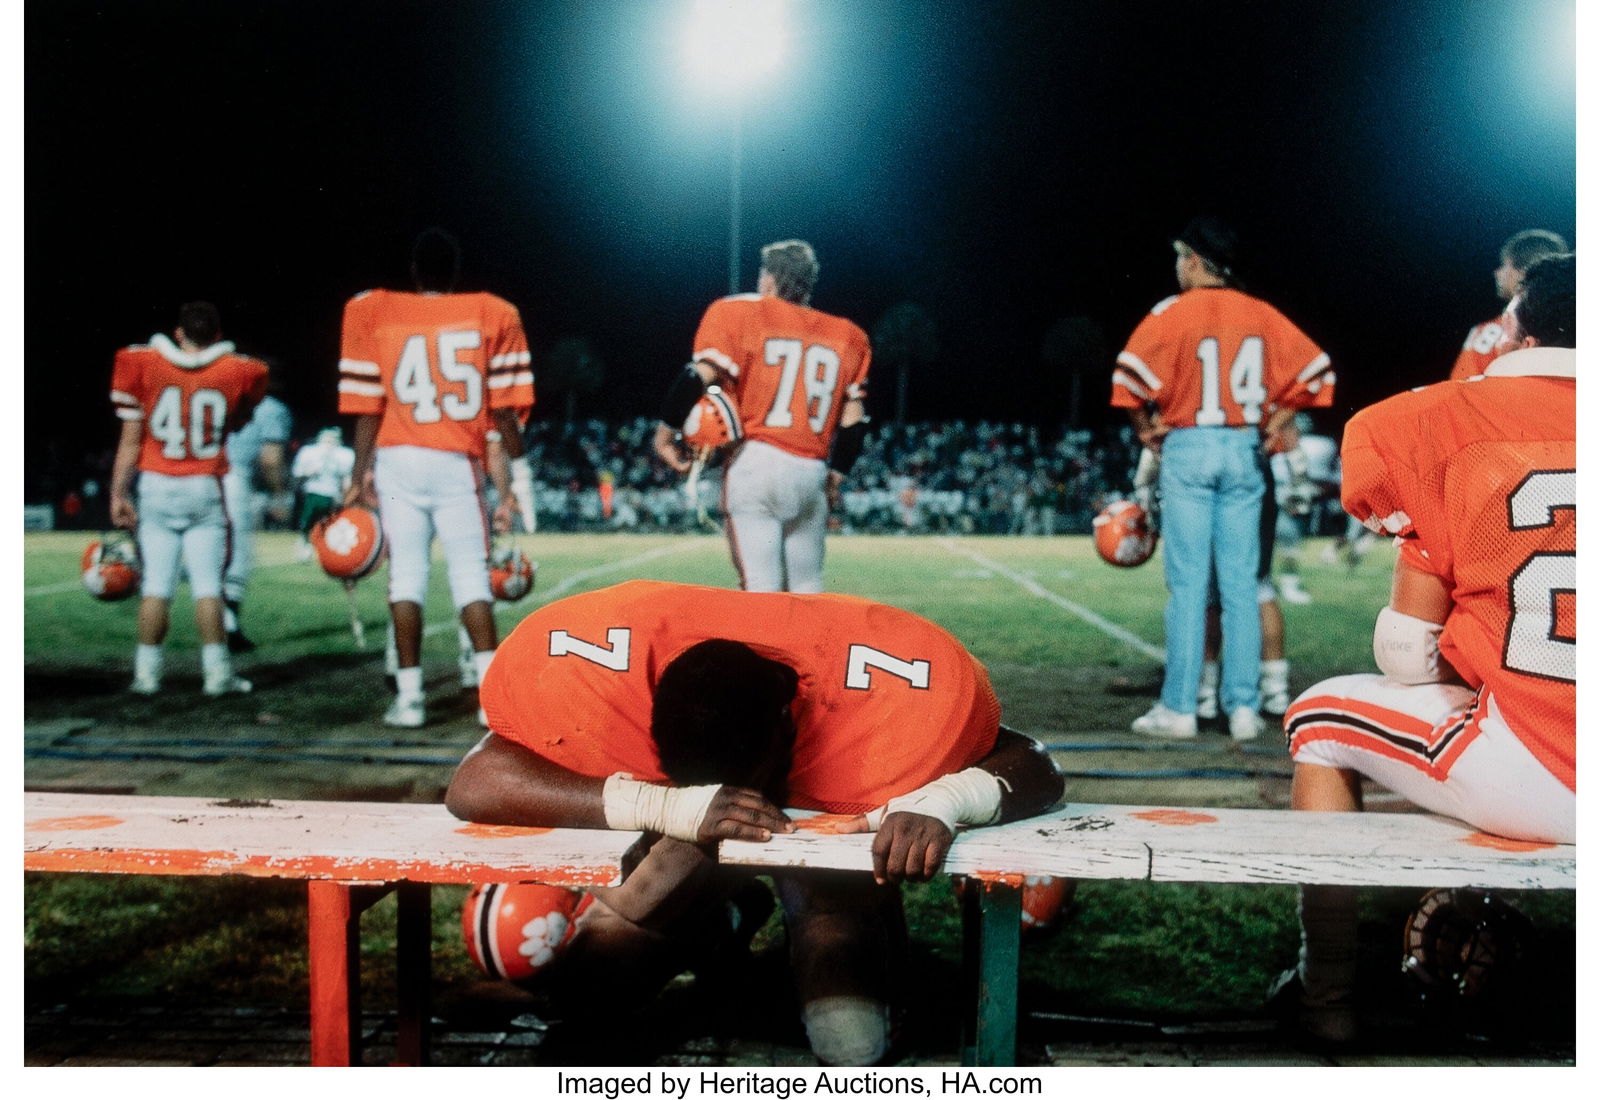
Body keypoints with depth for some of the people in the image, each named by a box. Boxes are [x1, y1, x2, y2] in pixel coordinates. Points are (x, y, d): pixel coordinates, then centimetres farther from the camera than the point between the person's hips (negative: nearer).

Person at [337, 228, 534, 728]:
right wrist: (515, 478, 6)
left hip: (399, 461, 1)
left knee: (406, 573, 5)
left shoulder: (372, 314, 5)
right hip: (458, 462, 0)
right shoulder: (492, 315, 3)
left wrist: (360, 474, 7)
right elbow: (504, 409, 0)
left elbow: (368, 408, 2)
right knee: (471, 574, 4)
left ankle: (409, 695, 4)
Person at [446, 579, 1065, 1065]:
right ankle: (721, 926, 16)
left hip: (835, 825, -1)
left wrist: (940, 799, -49)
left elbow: (1034, 769, -25)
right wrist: (664, 807, -51)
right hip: (687, 834, 2)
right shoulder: (603, 663, -36)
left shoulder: (886, 684, -37)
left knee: (854, 1041, -21)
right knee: (588, 974, -17)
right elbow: (472, 787, -38)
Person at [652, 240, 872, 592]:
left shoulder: (739, 314, 4)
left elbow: (702, 375, -8)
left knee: (761, 588, -8)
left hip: (756, 461, -4)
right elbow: (854, 418, 11)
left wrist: (667, 428, 3)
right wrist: (836, 475, 21)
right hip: (812, 474, 4)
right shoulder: (846, 336, 16)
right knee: (807, 591, 12)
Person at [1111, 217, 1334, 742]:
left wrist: (1145, 427, -1)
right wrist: (1277, 421, 14)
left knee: (1187, 582, -1)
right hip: (1245, 449, 4)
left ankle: (1178, 707, 1)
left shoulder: (1174, 312, -5)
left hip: (1187, 447, -4)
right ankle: (1243, 706, 7)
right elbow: (1314, 368, 9)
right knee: (1240, 584, 7)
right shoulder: (1260, 314, 9)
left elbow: (1133, 372, -15)